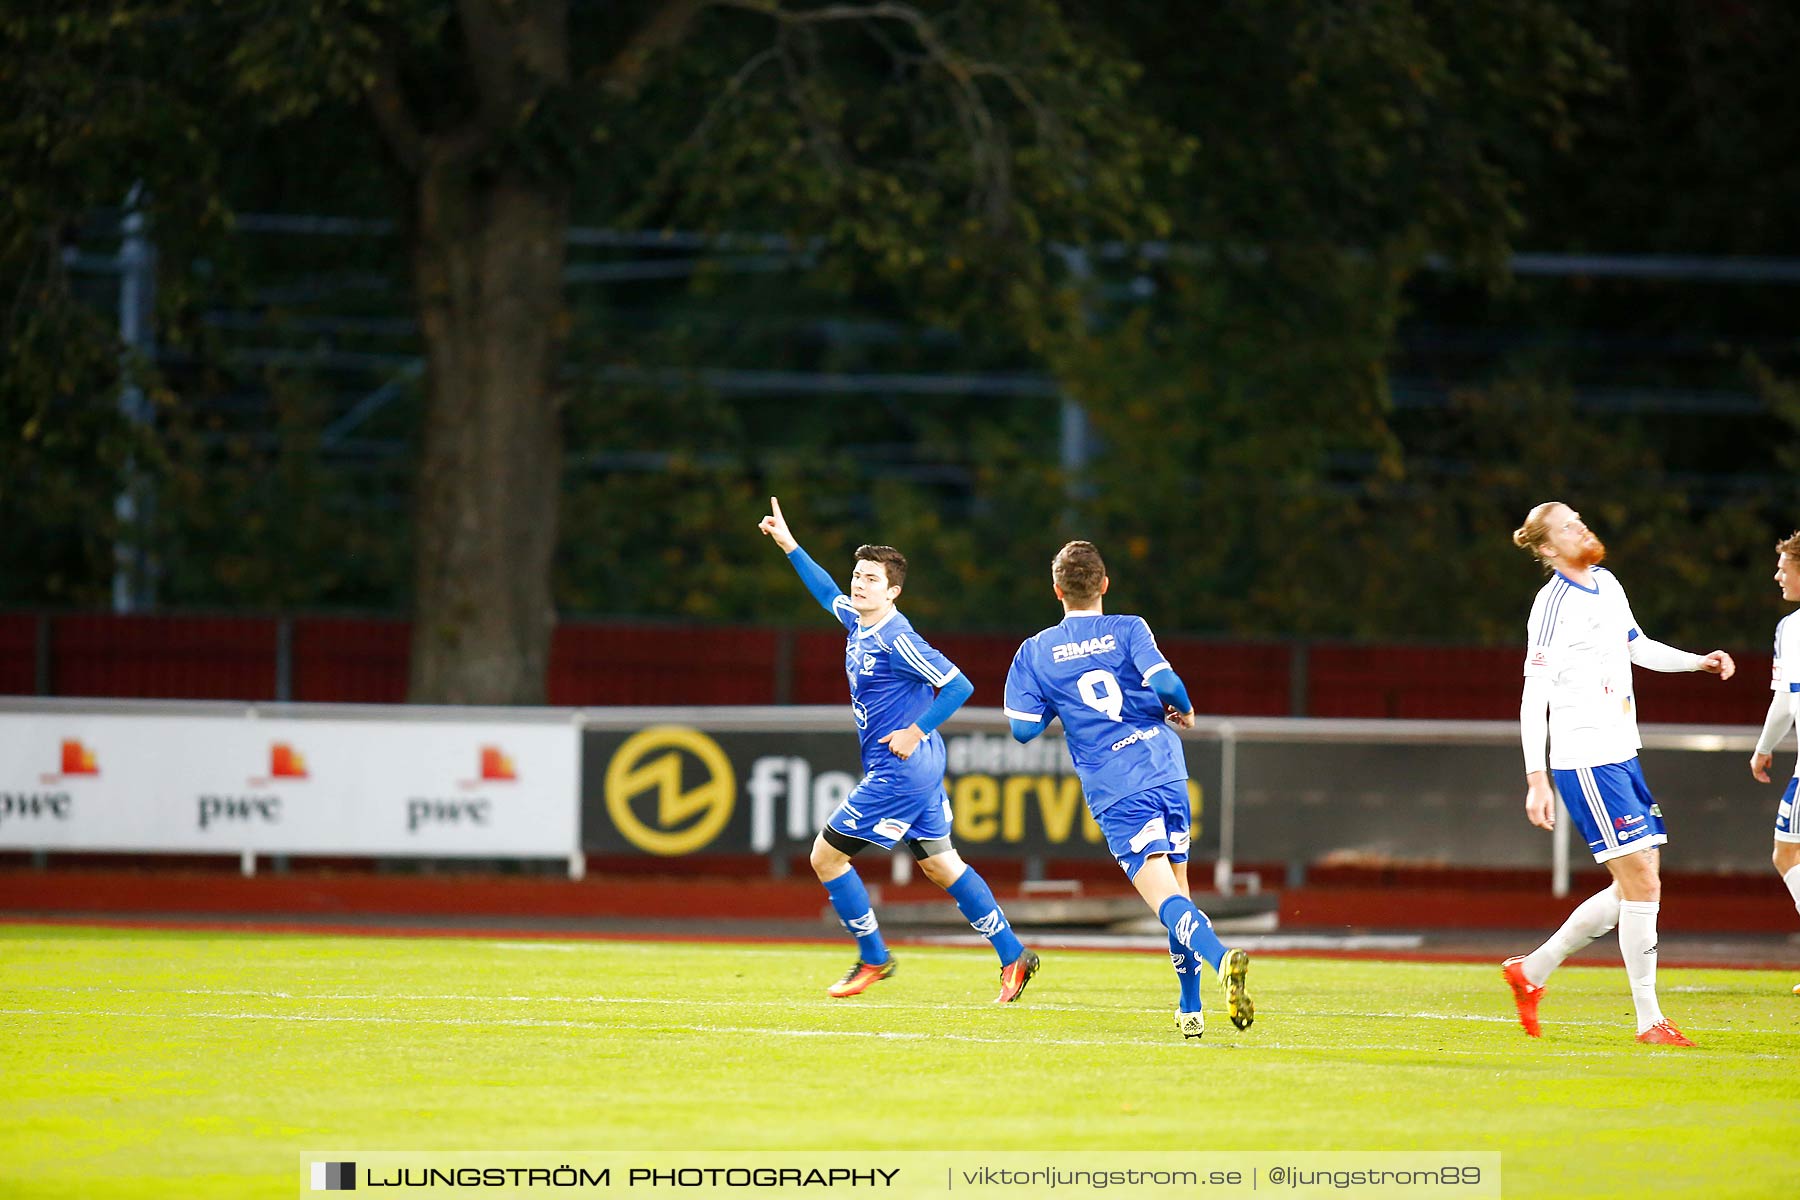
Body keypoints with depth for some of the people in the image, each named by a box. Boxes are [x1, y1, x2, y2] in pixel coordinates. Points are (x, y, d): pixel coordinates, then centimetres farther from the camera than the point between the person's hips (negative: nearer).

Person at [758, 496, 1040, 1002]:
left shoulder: (897, 639, -19)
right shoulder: (857, 620, 7)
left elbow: (958, 685, -21)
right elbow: (829, 593, 29)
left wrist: (917, 732, -18)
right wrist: (788, 545, 29)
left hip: (898, 769, -9)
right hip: (919, 770, 9)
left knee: (826, 856, -2)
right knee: (940, 864, 12)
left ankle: (872, 958, 8)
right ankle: (1013, 956, 13)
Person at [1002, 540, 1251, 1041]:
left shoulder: (1035, 652, 5)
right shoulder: (1127, 630, 3)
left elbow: (1023, 728, 3)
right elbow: (1165, 683, -12)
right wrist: (1184, 711, 10)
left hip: (1115, 792, -2)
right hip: (1165, 770, 2)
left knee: (1166, 898, -13)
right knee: (1178, 886, 18)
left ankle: (1221, 959, -41)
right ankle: (1190, 1009, 19)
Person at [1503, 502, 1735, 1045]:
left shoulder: (1607, 585, 12)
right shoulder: (1553, 604, -14)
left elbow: (1638, 648, 30)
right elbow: (1533, 696, -16)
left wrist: (1698, 660, 15)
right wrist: (1536, 777, -23)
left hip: (1621, 755, 9)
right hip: (1584, 760, -9)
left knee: (1636, 887, 10)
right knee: (1642, 884, -11)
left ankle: (1532, 970, 23)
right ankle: (1649, 1021, -4)